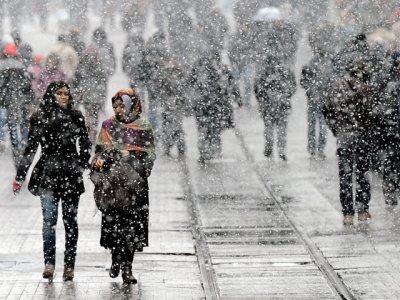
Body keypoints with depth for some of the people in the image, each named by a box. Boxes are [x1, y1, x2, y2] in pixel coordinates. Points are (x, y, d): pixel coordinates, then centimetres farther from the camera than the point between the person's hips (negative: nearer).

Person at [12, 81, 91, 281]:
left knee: (70, 220, 3)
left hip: (71, 176, 1)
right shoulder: (40, 118, 4)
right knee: (49, 218, -10)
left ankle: (69, 265, 7)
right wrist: (19, 176, 6)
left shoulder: (76, 117, 6)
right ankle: (49, 263, -11)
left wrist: (82, 165, 7)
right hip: (47, 174, -1)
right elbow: (31, 149, 7)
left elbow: (85, 145, 15)